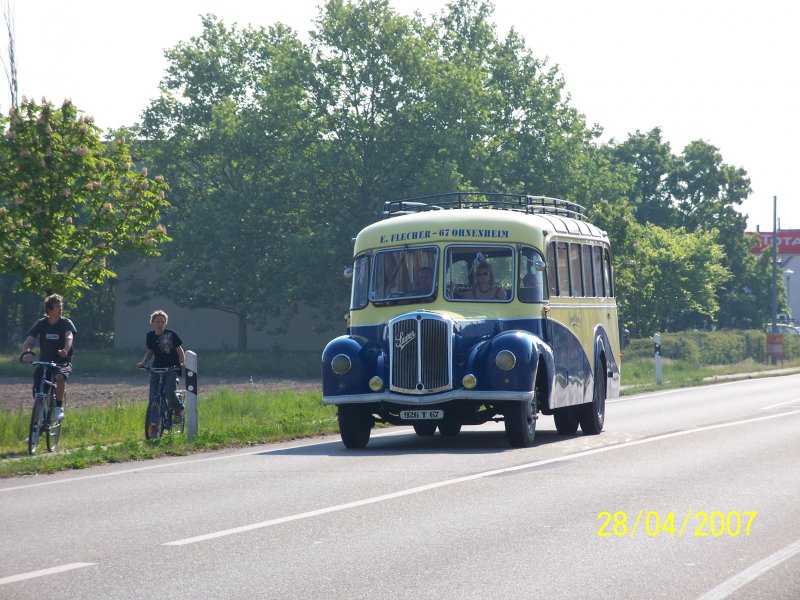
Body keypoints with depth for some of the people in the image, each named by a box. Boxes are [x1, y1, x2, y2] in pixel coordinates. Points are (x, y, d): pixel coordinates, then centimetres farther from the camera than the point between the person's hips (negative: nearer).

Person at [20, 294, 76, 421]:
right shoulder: (41, 323, -1)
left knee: (60, 377, -36)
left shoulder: (66, 323, -7)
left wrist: (65, 350, -50)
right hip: (44, 362, 3)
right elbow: (28, 341, -12)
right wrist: (26, 353, -35)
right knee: (37, 390, -14)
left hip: (62, 362, -3)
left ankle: (59, 407, -17)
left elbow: (69, 337, -28)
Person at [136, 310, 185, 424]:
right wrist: (143, 362, 3)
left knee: (170, 392, -22)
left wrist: (183, 362, -15)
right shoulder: (150, 336, 6)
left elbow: (179, 350, 0)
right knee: (153, 397, -6)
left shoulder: (171, 335, -6)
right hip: (157, 368, 4)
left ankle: (178, 410, 8)